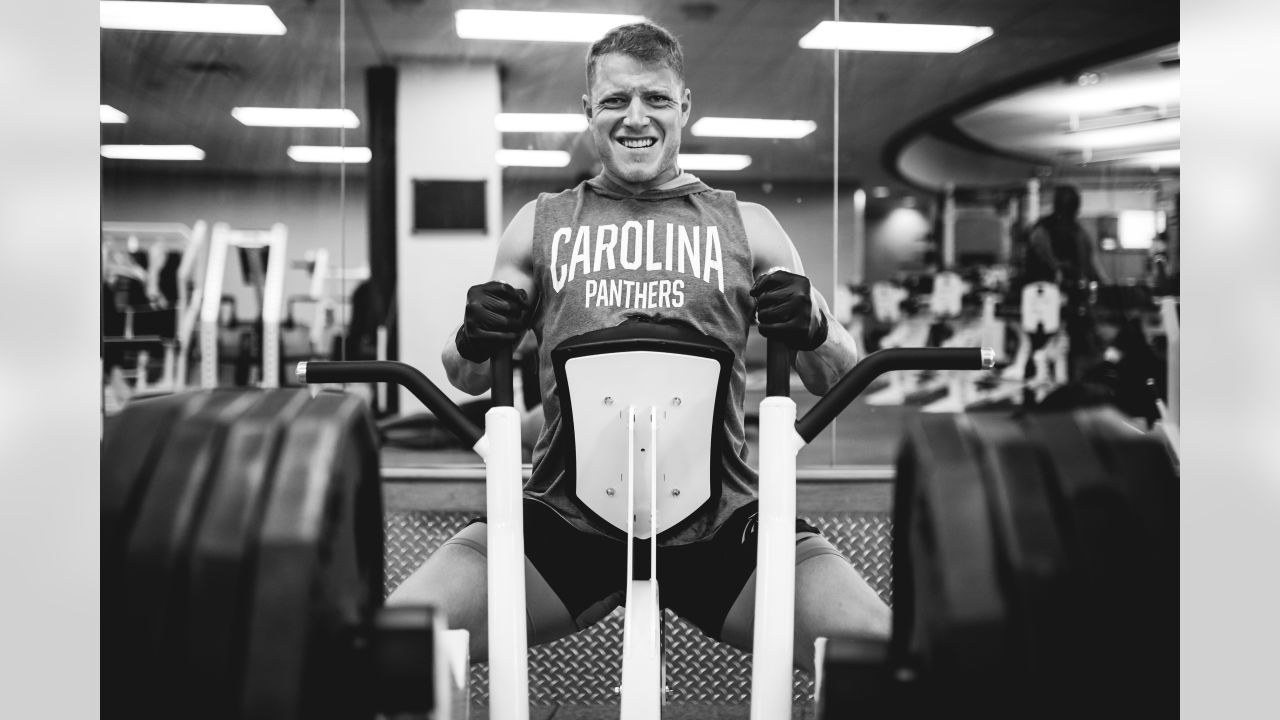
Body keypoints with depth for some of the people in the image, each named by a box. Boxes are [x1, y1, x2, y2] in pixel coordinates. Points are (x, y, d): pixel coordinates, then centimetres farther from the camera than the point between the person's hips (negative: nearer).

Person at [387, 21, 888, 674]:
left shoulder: (746, 227, 10)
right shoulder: (540, 225, 12)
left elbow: (837, 379, 11)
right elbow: (468, 379, 17)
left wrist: (813, 331, -12)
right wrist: (475, 340, -7)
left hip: (721, 521, 0)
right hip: (565, 516, 1)